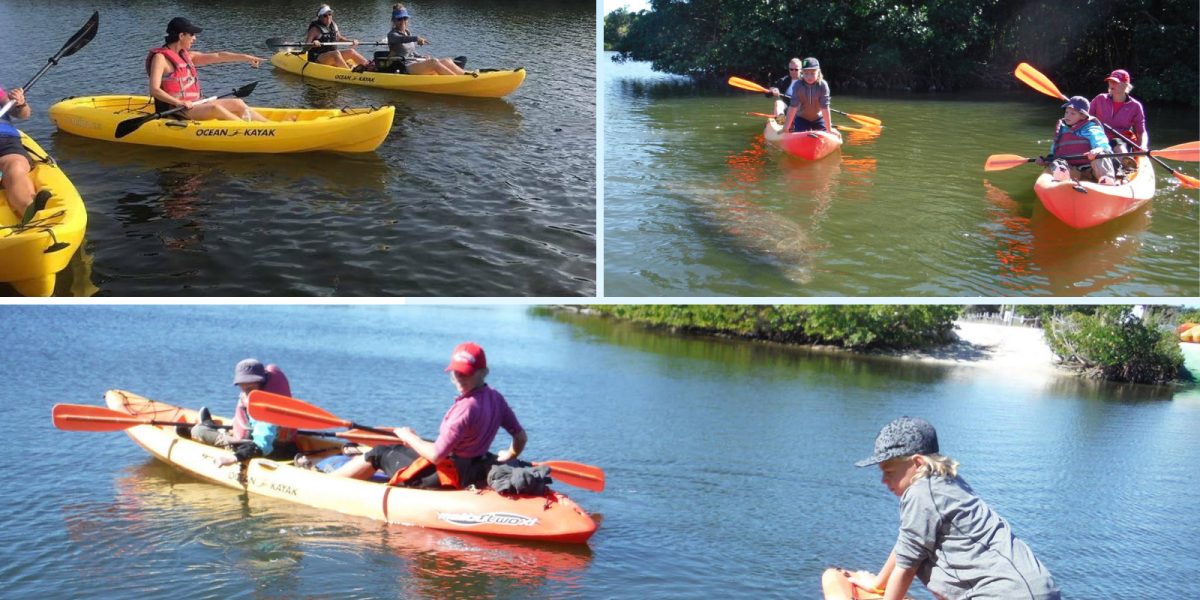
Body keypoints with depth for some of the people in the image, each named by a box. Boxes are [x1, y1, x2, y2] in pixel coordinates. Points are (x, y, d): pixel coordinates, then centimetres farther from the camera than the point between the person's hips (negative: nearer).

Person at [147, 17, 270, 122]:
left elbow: (217, 56, 12)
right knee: (214, 108, -31)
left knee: (237, 104, -3)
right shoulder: (160, 58, -9)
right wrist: (178, 103, -32)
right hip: (173, 110, -9)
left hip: (194, 105, 9)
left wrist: (245, 57, 4)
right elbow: (154, 90, -19)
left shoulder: (186, 56, 17)